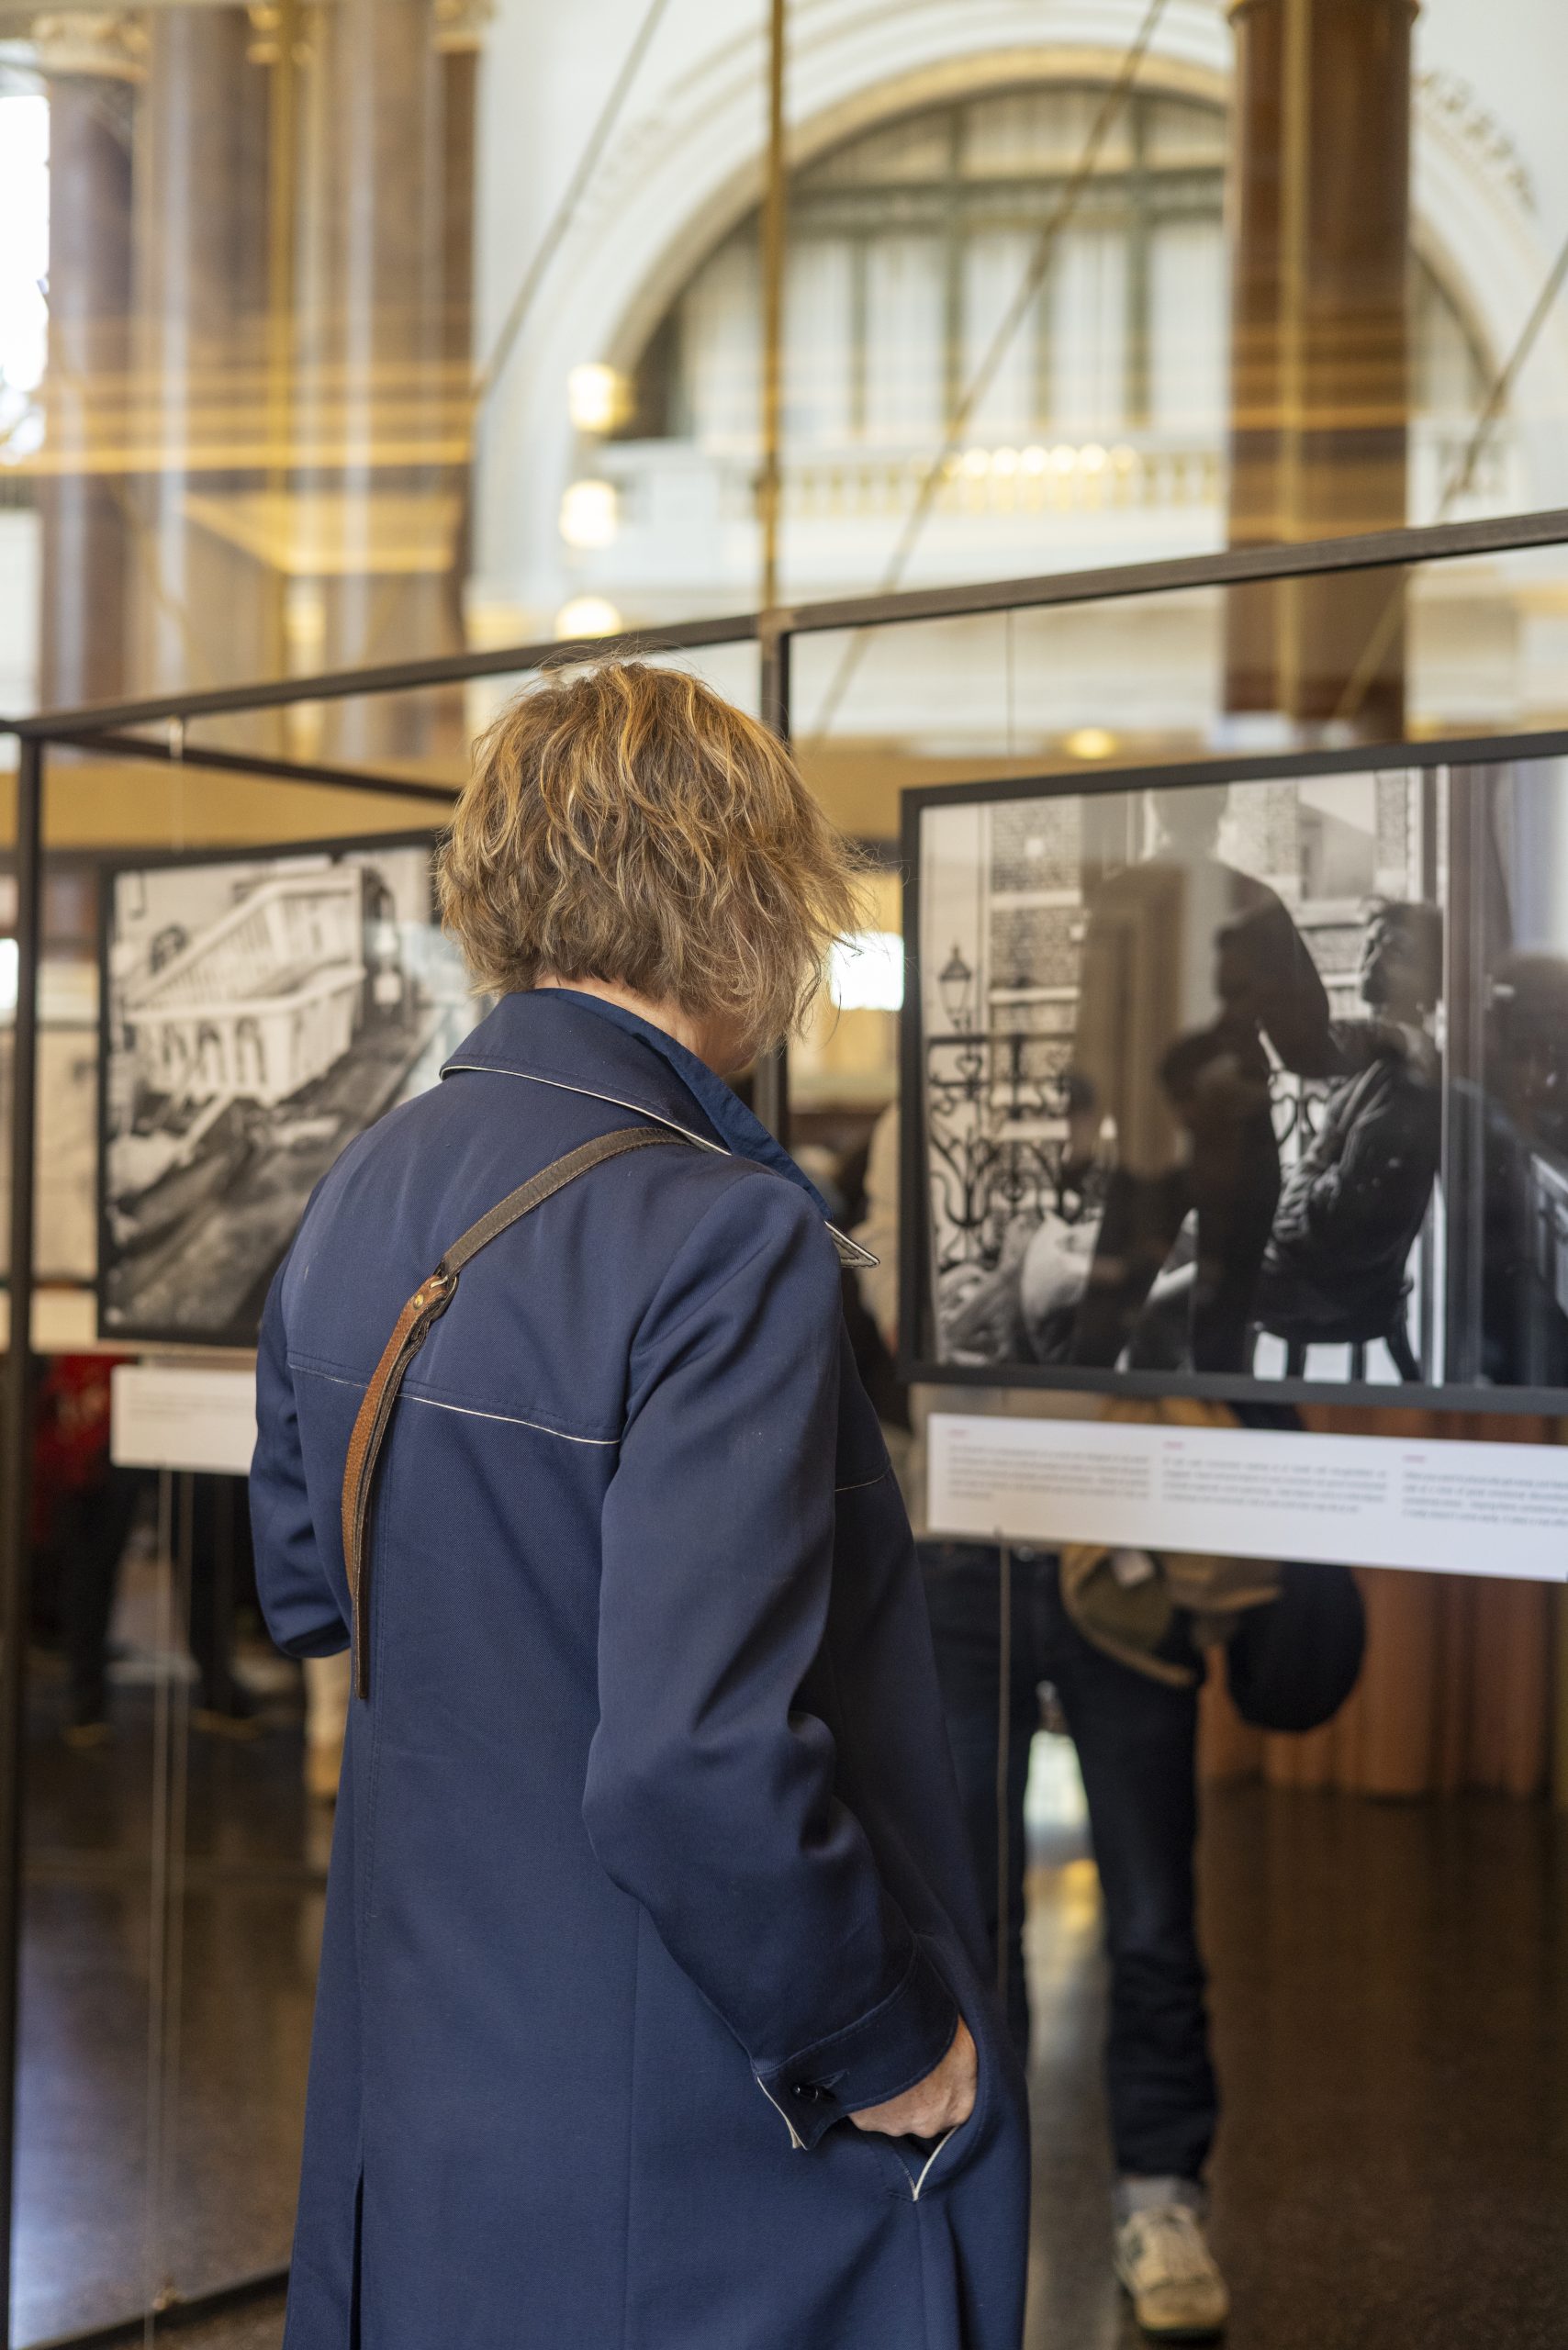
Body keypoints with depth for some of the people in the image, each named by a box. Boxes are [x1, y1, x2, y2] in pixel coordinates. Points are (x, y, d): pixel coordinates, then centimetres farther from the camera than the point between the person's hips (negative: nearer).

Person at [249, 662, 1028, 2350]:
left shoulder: (362, 1193, 1)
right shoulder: (718, 1233, -25)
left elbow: (304, 1592, 13)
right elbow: (695, 1764, -30)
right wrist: (883, 2047, -16)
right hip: (685, 2150, -8)